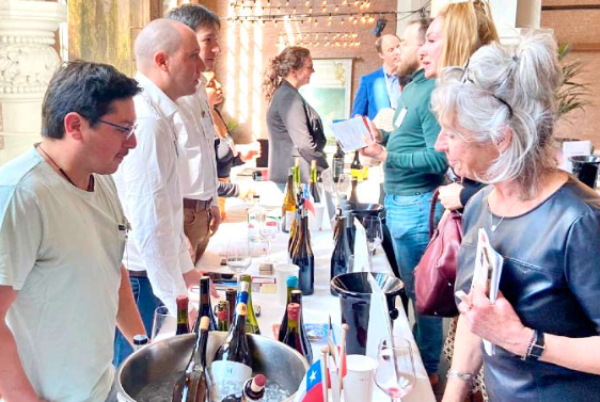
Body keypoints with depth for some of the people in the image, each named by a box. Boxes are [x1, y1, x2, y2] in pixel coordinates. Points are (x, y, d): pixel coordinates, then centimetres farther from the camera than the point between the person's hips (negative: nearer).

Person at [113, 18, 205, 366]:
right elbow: (150, 222, -25)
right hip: (132, 281, -9)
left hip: (140, 273, 9)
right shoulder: (147, 121, -23)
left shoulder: (157, 114, 10)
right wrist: (178, 299, -19)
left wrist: (185, 269, 17)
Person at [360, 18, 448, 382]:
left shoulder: (433, 92, -18)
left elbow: (438, 157, -24)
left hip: (416, 205, -10)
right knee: (409, 286, 21)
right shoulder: (414, 86, 13)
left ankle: (428, 369, 19)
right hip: (400, 201, 10)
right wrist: (383, 136, 6)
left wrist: (386, 156, -23)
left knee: (420, 291, 3)